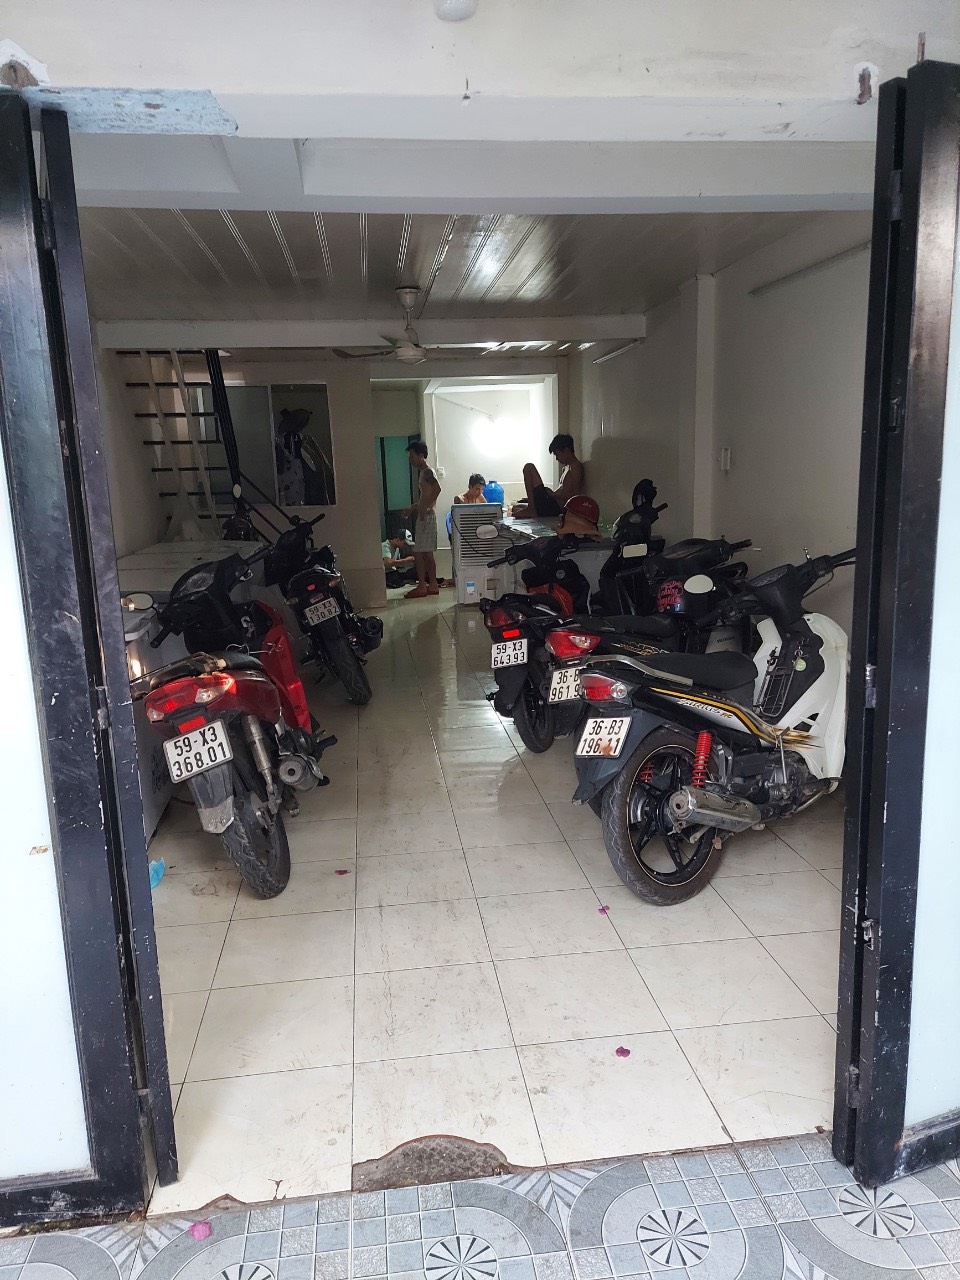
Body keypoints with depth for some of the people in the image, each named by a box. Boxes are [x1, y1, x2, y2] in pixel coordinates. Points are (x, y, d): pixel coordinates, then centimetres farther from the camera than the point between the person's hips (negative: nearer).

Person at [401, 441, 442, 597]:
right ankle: (432, 584, 15)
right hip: (424, 517, 10)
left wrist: (426, 507, -27)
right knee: (426, 553, 11)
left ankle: (422, 586, -5)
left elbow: (437, 488, -30)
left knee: (419, 552, -8)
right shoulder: (424, 472, 18)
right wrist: (412, 508, 23)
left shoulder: (427, 472, -12)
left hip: (427, 517, -10)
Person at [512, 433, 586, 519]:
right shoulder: (566, 468, 23)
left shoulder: (576, 466, -9)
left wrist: (552, 494, -13)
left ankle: (531, 509, -14)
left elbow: (575, 496, -19)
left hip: (554, 508, -11)